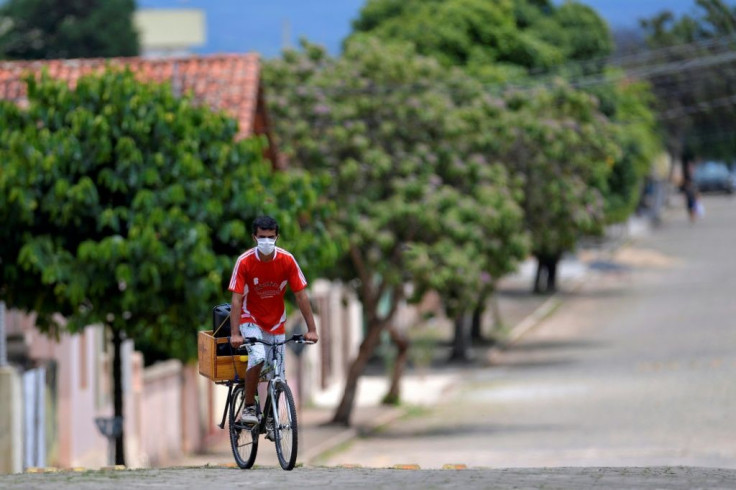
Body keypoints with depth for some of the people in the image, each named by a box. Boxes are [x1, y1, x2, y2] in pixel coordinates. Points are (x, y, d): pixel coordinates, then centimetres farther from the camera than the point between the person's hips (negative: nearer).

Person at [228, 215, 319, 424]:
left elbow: (301, 295, -11)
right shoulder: (245, 261, -20)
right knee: (258, 356, -29)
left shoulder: (287, 260, -14)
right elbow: (236, 299, -21)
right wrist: (235, 333, -31)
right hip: (251, 319, -3)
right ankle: (248, 407, -15)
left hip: (276, 322, 3)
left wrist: (312, 329, -16)